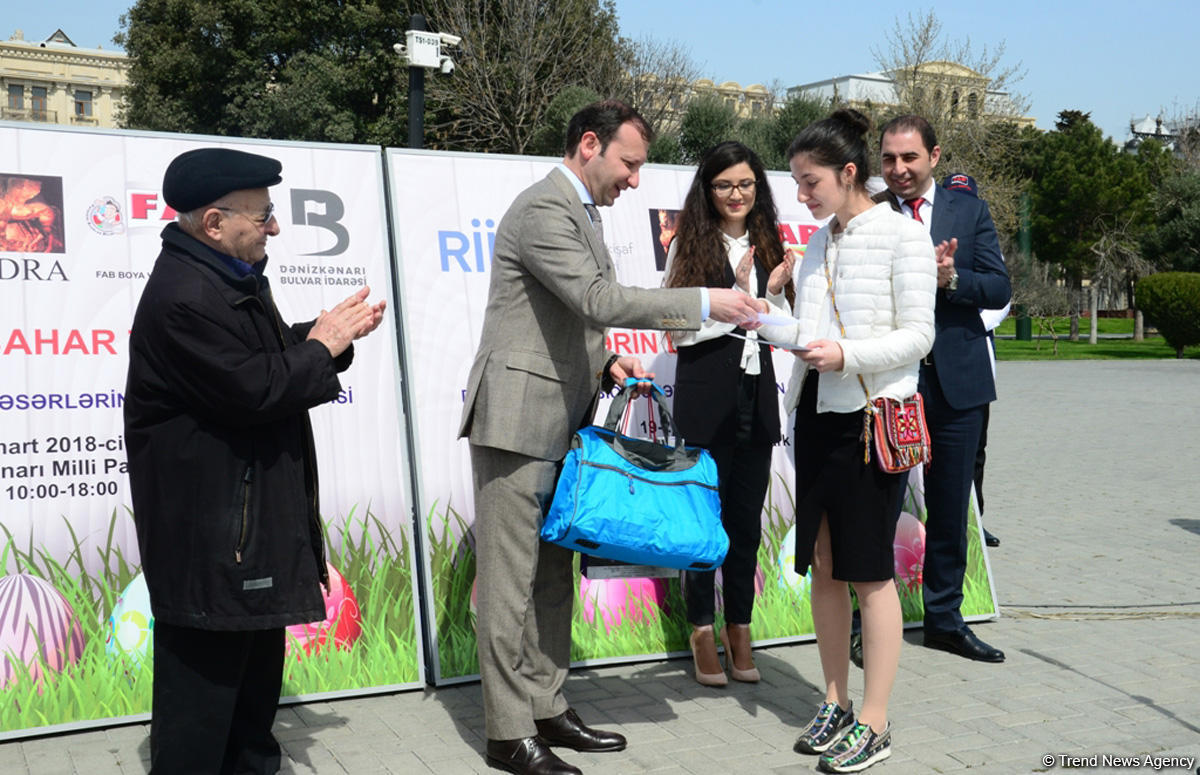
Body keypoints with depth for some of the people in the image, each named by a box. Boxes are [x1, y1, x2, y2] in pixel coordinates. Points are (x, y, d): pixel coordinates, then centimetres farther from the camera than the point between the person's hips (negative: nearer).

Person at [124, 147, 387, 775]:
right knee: (206, 667, -1)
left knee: (257, 655, 22)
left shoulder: (227, 278, 12)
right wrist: (323, 347, -11)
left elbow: (272, 359, 17)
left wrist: (330, 335, 0)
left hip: (252, 508, 11)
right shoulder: (184, 296, -23)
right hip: (208, 527, -11)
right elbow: (255, 388, -25)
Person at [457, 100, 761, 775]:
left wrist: (605, 363, 8)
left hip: (561, 424, 10)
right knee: (511, 582, -4)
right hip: (518, 421, -10)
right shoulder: (544, 209, -14)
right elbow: (599, 300, -24)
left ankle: (547, 708, 23)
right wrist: (705, 302, -21)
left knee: (554, 575, 14)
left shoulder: (582, 212, 19)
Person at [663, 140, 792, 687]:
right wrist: (740, 295, -13)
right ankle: (702, 631, 14)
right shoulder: (689, 246, -2)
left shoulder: (766, 245, 14)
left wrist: (773, 293, -1)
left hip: (756, 392, 5)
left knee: (747, 517, 9)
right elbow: (680, 329, -8)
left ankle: (739, 629, 19)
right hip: (706, 395, -5)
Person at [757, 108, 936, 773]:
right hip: (818, 413, 7)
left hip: (874, 416, -7)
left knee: (869, 571, -1)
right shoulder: (818, 243, 13)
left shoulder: (903, 236, -7)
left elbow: (917, 334, -11)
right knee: (823, 566, 11)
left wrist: (847, 355, -23)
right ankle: (835, 703, 23)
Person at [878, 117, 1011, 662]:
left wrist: (950, 278, -17)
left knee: (950, 508, 11)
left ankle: (944, 618, 25)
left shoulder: (970, 212, 7)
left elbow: (999, 289, 1)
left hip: (955, 378, 3)